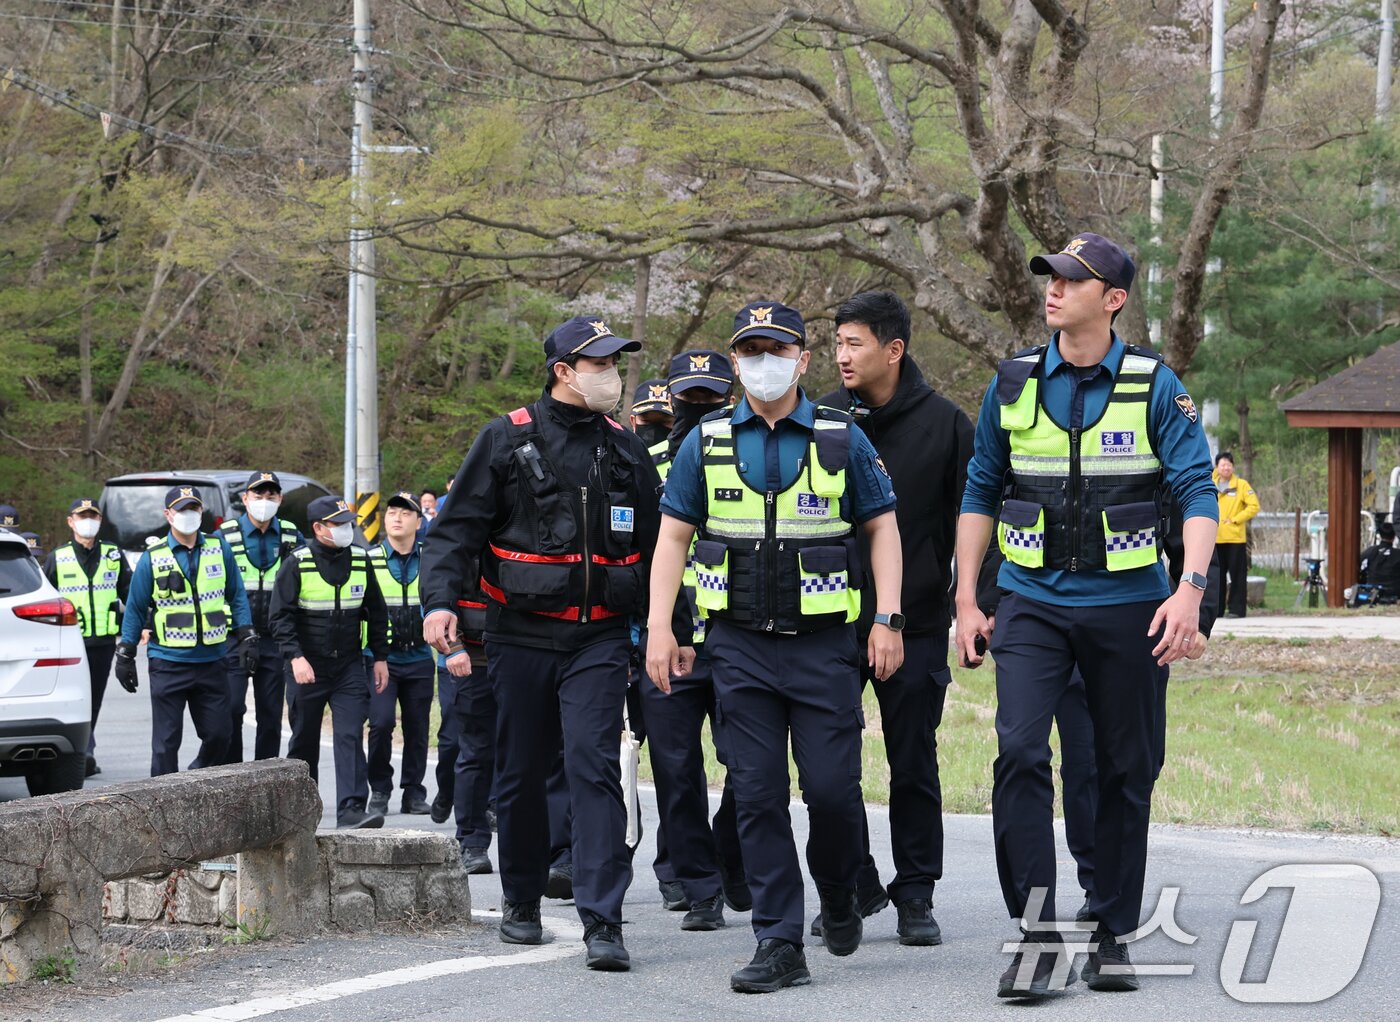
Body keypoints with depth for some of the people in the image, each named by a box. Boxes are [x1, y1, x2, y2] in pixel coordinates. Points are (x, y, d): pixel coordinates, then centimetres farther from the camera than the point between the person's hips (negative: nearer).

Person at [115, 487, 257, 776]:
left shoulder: (219, 549, 6)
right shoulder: (152, 558, 0)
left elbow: (237, 597, 11)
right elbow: (135, 609, 5)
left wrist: (246, 639, 2)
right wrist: (125, 657, 3)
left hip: (212, 662, 2)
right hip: (168, 664, -2)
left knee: (219, 734, 5)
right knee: (166, 741, -1)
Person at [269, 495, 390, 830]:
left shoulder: (360, 561, 6)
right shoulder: (296, 564, -6)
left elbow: (376, 611, 15)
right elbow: (280, 615, -8)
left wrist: (380, 657, 13)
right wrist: (295, 657, -19)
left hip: (349, 667, 2)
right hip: (308, 667, -2)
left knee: (350, 736, -12)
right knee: (305, 741, 10)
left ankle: (351, 810, -19)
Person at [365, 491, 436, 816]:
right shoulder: (369, 560, 2)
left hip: (419, 658, 2)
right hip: (380, 658, -2)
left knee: (417, 728, 5)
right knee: (381, 723, -15)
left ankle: (414, 794, 16)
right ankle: (379, 791, 0)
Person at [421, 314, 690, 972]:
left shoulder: (625, 450, 11)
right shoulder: (506, 441, 1)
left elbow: (656, 547, 18)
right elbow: (455, 528, -1)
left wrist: (677, 633, 17)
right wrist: (441, 600, -17)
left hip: (600, 639, 1)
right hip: (521, 638, -1)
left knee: (595, 769, -11)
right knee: (521, 775, 9)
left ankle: (602, 922, -15)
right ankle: (521, 902, 27)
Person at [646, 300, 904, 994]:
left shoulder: (841, 438, 3)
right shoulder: (708, 442, 7)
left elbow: (882, 527, 7)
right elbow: (673, 537, 10)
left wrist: (888, 620, -3)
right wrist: (659, 628, 2)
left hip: (824, 643, -1)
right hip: (739, 645, 2)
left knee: (832, 787, -5)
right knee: (757, 794, -2)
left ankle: (838, 896, 24)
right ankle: (779, 942, 2)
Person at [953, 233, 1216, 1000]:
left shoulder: (1154, 387, -3)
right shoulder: (1013, 384, 4)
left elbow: (1197, 493, -5)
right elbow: (980, 494, 12)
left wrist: (1190, 590, -19)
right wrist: (967, 602, 6)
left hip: (1127, 604, -1)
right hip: (1032, 602, 1)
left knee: (1126, 770, 5)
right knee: (1020, 751, -17)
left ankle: (1112, 935, 17)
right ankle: (1038, 933, -14)